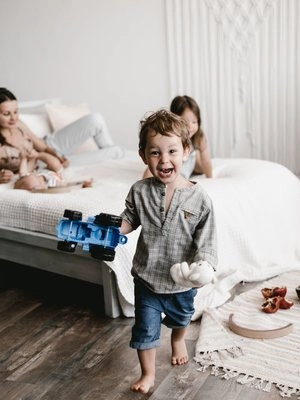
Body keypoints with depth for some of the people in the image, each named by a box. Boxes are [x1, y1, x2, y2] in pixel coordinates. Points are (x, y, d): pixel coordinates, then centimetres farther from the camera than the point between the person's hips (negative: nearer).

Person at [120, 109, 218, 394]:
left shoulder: (199, 198, -19)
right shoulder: (139, 191, -14)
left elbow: (206, 239, -14)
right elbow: (130, 219, 2)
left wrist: (203, 266, -28)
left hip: (182, 280, 1)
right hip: (147, 276, 0)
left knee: (180, 317, 29)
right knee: (145, 328, 8)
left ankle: (178, 340, 63)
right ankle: (148, 374, 33)